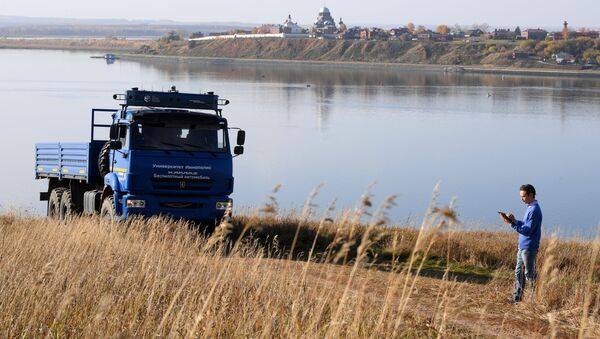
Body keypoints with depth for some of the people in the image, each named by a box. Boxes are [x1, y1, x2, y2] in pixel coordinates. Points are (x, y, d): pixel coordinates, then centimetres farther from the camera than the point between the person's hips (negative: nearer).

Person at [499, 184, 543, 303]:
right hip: (523, 246, 10)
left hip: (529, 248, -10)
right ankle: (517, 296, 19)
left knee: (529, 273, -3)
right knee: (519, 272, 13)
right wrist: (514, 221, 1)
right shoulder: (530, 208, 13)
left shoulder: (534, 210, -19)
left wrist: (512, 223, -22)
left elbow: (527, 230, -22)